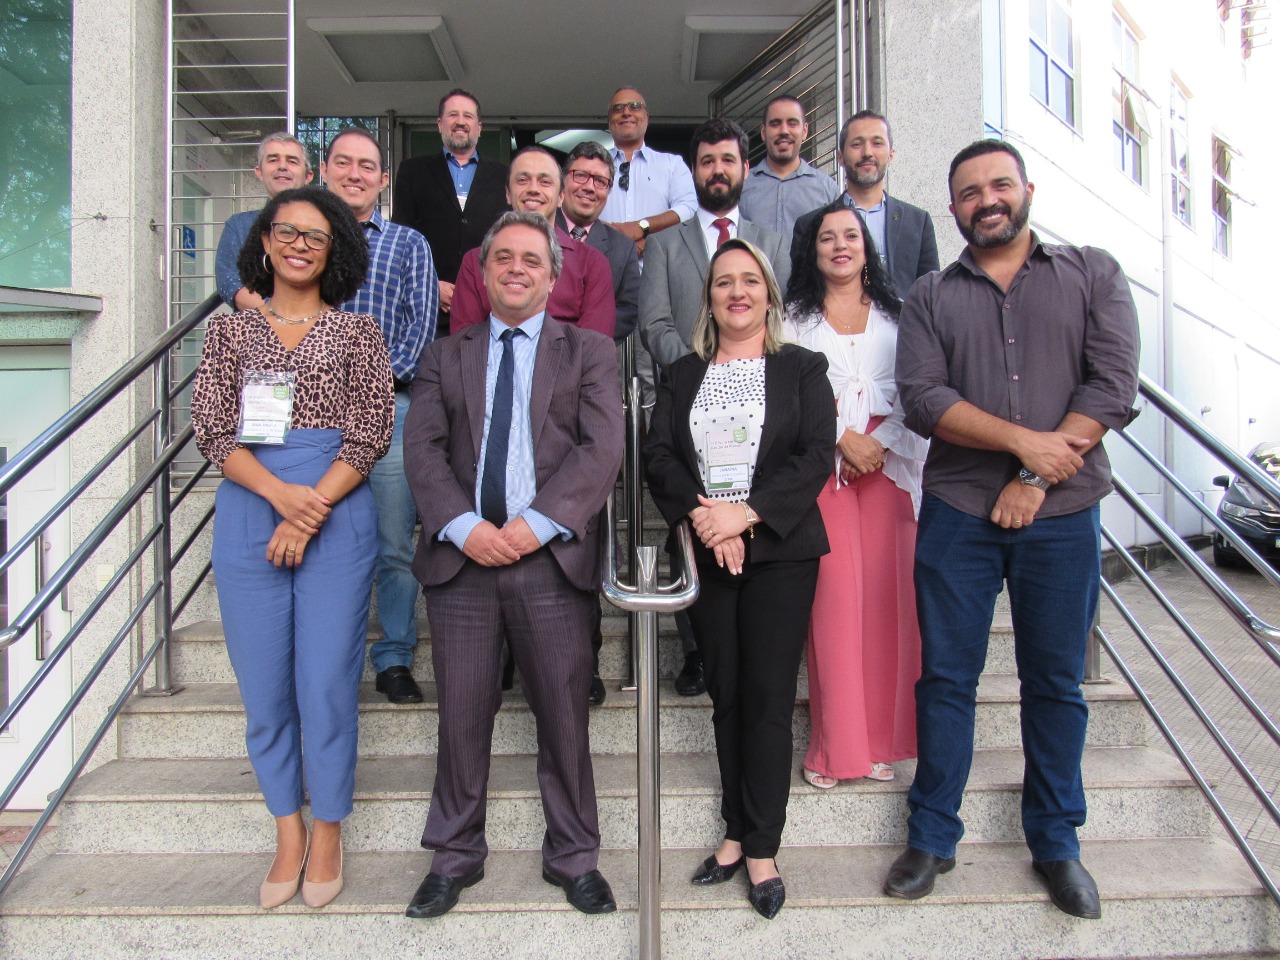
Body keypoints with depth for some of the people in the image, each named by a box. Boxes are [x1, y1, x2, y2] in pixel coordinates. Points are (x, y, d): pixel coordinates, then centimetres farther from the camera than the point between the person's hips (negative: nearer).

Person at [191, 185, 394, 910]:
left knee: (328, 681, 1)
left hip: (338, 514, -2)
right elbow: (212, 428, 3)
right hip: (247, 511, 2)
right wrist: (280, 493, -14)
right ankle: (288, 832, 25)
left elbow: (372, 430, -1)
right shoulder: (231, 330, 12)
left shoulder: (358, 331, 7)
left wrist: (311, 511, -12)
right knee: (263, 683, 7)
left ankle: (328, 835, 20)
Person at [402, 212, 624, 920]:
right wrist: (464, 526, -12)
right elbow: (422, 449, 4)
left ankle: (572, 857, 24)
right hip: (461, 556, 2)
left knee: (563, 716, 6)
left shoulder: (589, 352, 11)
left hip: (552, 556, -1)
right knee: (462, 716, 9)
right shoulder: (444, 357, 17)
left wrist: (537, 523, -14)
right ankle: (455, 856, 27)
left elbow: (602, 449, -3)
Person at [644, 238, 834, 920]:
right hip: (707, 553, 3)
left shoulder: (802, 369, 6)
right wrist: (701, 514, -15)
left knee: (769, 697, 0)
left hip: (780, 552, -2)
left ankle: (761, 848, 10)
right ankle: (737, 833, 21)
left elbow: (816, 456, -6)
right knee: (726, 696, 9)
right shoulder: (682, 376, 13)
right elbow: (658, 455, 3)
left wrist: (746, 512, -17)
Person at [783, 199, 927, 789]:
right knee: (833, 598, -6)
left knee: (887, 597, -2)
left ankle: (882, 740, 10)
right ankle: (835, 745, 3)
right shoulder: (795, 318, 11)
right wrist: (843, 438, -10)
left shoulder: (897, 315, 15)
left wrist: (879, 442, -9)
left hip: (890, 465, 2)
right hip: (823, 468, -1)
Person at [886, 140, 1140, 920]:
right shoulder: (930, 298, 8)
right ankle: (932, 837, 20)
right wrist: (1023, 440, -15)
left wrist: (1037, 479, -12)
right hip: (958, 513, 1)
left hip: (1063, 513, 0)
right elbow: (921, 397, -5)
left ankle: (1056, 843, 26)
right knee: (946, 676, 6)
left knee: (1057, 682, 9)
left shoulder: (1093, 274, 7)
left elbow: (1114, 385, -4)